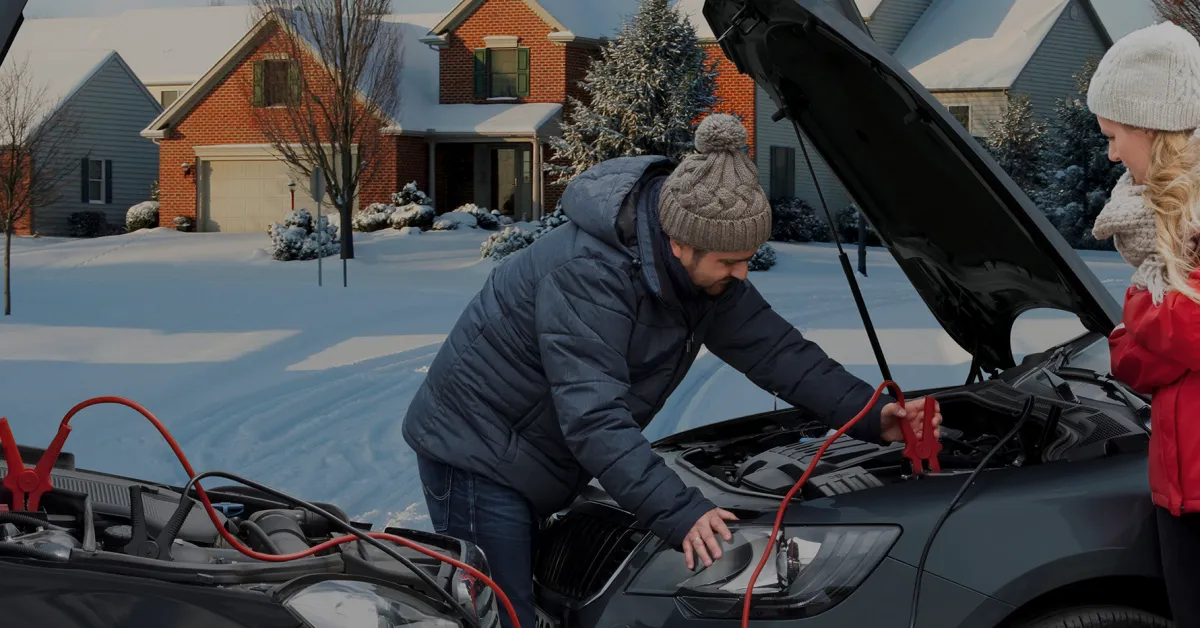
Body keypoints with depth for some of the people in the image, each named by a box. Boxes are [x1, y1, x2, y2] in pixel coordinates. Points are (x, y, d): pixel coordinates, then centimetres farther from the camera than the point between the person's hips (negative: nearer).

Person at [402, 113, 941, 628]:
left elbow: (775, 350, 2)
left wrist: (872, 417, -8)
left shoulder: (704, 272, -5)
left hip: (533, 469, 9)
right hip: (476, 453, -9)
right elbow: (594, 419, -38)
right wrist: (680, 515, -43)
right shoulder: (587, 274, -32)